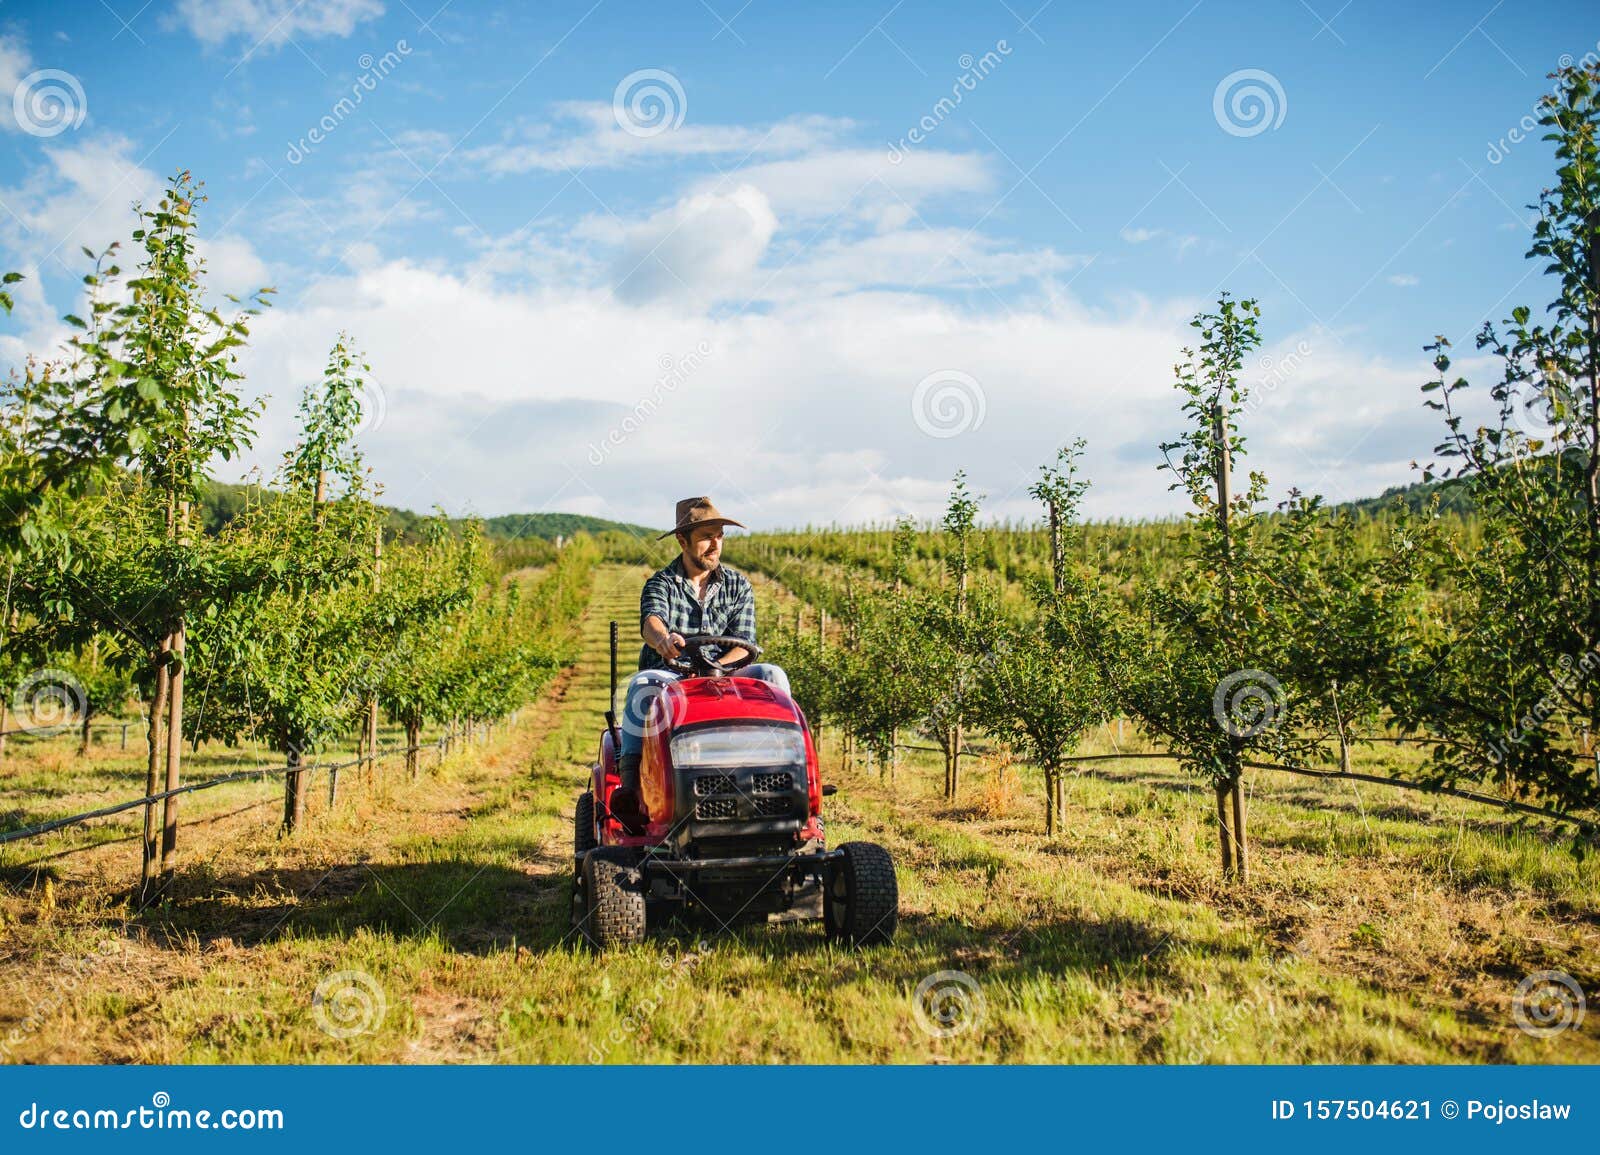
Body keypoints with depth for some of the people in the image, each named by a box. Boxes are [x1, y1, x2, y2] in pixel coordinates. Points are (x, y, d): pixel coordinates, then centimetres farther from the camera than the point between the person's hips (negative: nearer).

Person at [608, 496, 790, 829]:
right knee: (643, 687, -35)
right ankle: (629, 784, -37)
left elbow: (744, 644, 0)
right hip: (668, 675, -2)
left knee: (771, 675, -25)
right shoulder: (661, 583, 3)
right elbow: (651, 621, -20)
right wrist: (662, 639, -47)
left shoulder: (737, 585, 10)